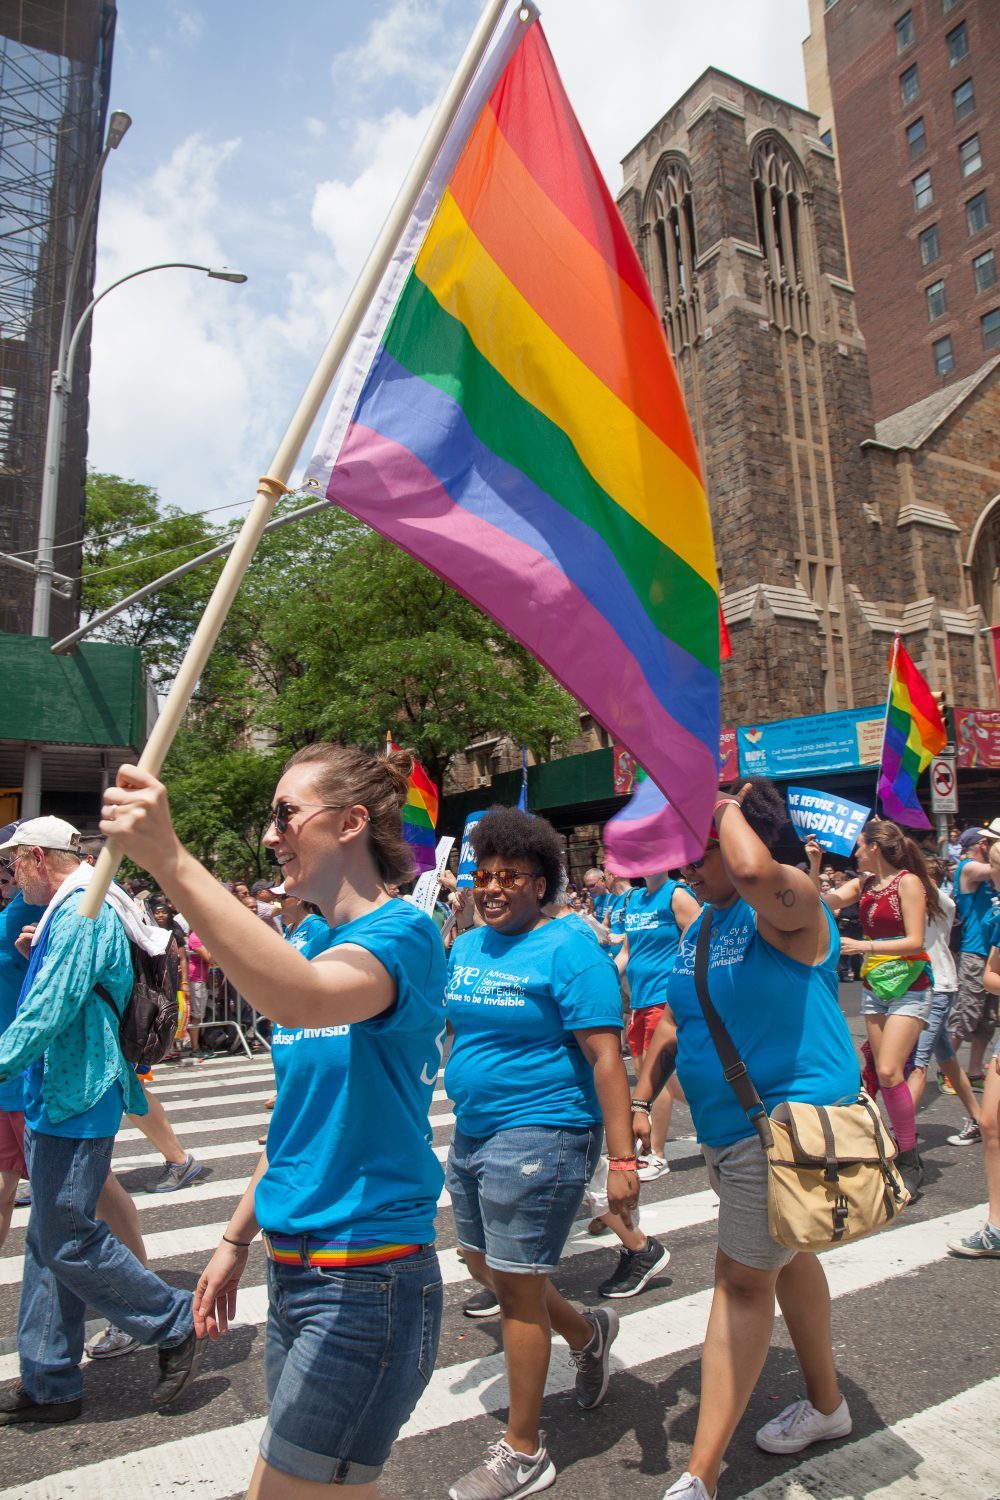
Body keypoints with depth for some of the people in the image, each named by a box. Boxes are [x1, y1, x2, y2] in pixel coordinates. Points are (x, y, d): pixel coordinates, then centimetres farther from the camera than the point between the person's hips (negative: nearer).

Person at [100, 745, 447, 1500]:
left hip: (366, 1281, -8)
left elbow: (305, 997, -40)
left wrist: (169, 860, -44)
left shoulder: (403, 934, -18)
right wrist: (237, 1238, 16)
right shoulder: (313, 946, 7)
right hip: (294, 1268, 8)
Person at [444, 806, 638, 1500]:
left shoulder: (569, 949, -15)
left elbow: (606, 1058, -18)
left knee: (516, 1287, 4)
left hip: (540, 1136, -8)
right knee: (483, 1265, 20)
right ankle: (589, 1332, 45)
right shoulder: (466, 948, 7)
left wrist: (623, 1160, -22)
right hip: (472, 1133, 8)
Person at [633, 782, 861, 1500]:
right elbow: (675, 1022, 14)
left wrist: (730, 809, -26)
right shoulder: (699, 926, 7)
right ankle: (827, 1403, 46)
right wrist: (642, 1100, 7)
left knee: (744, 1279, -3)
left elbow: (754, 872, -44)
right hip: (731, 1124, 9)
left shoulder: (790, 905, -18)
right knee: (784, 1257, 23)